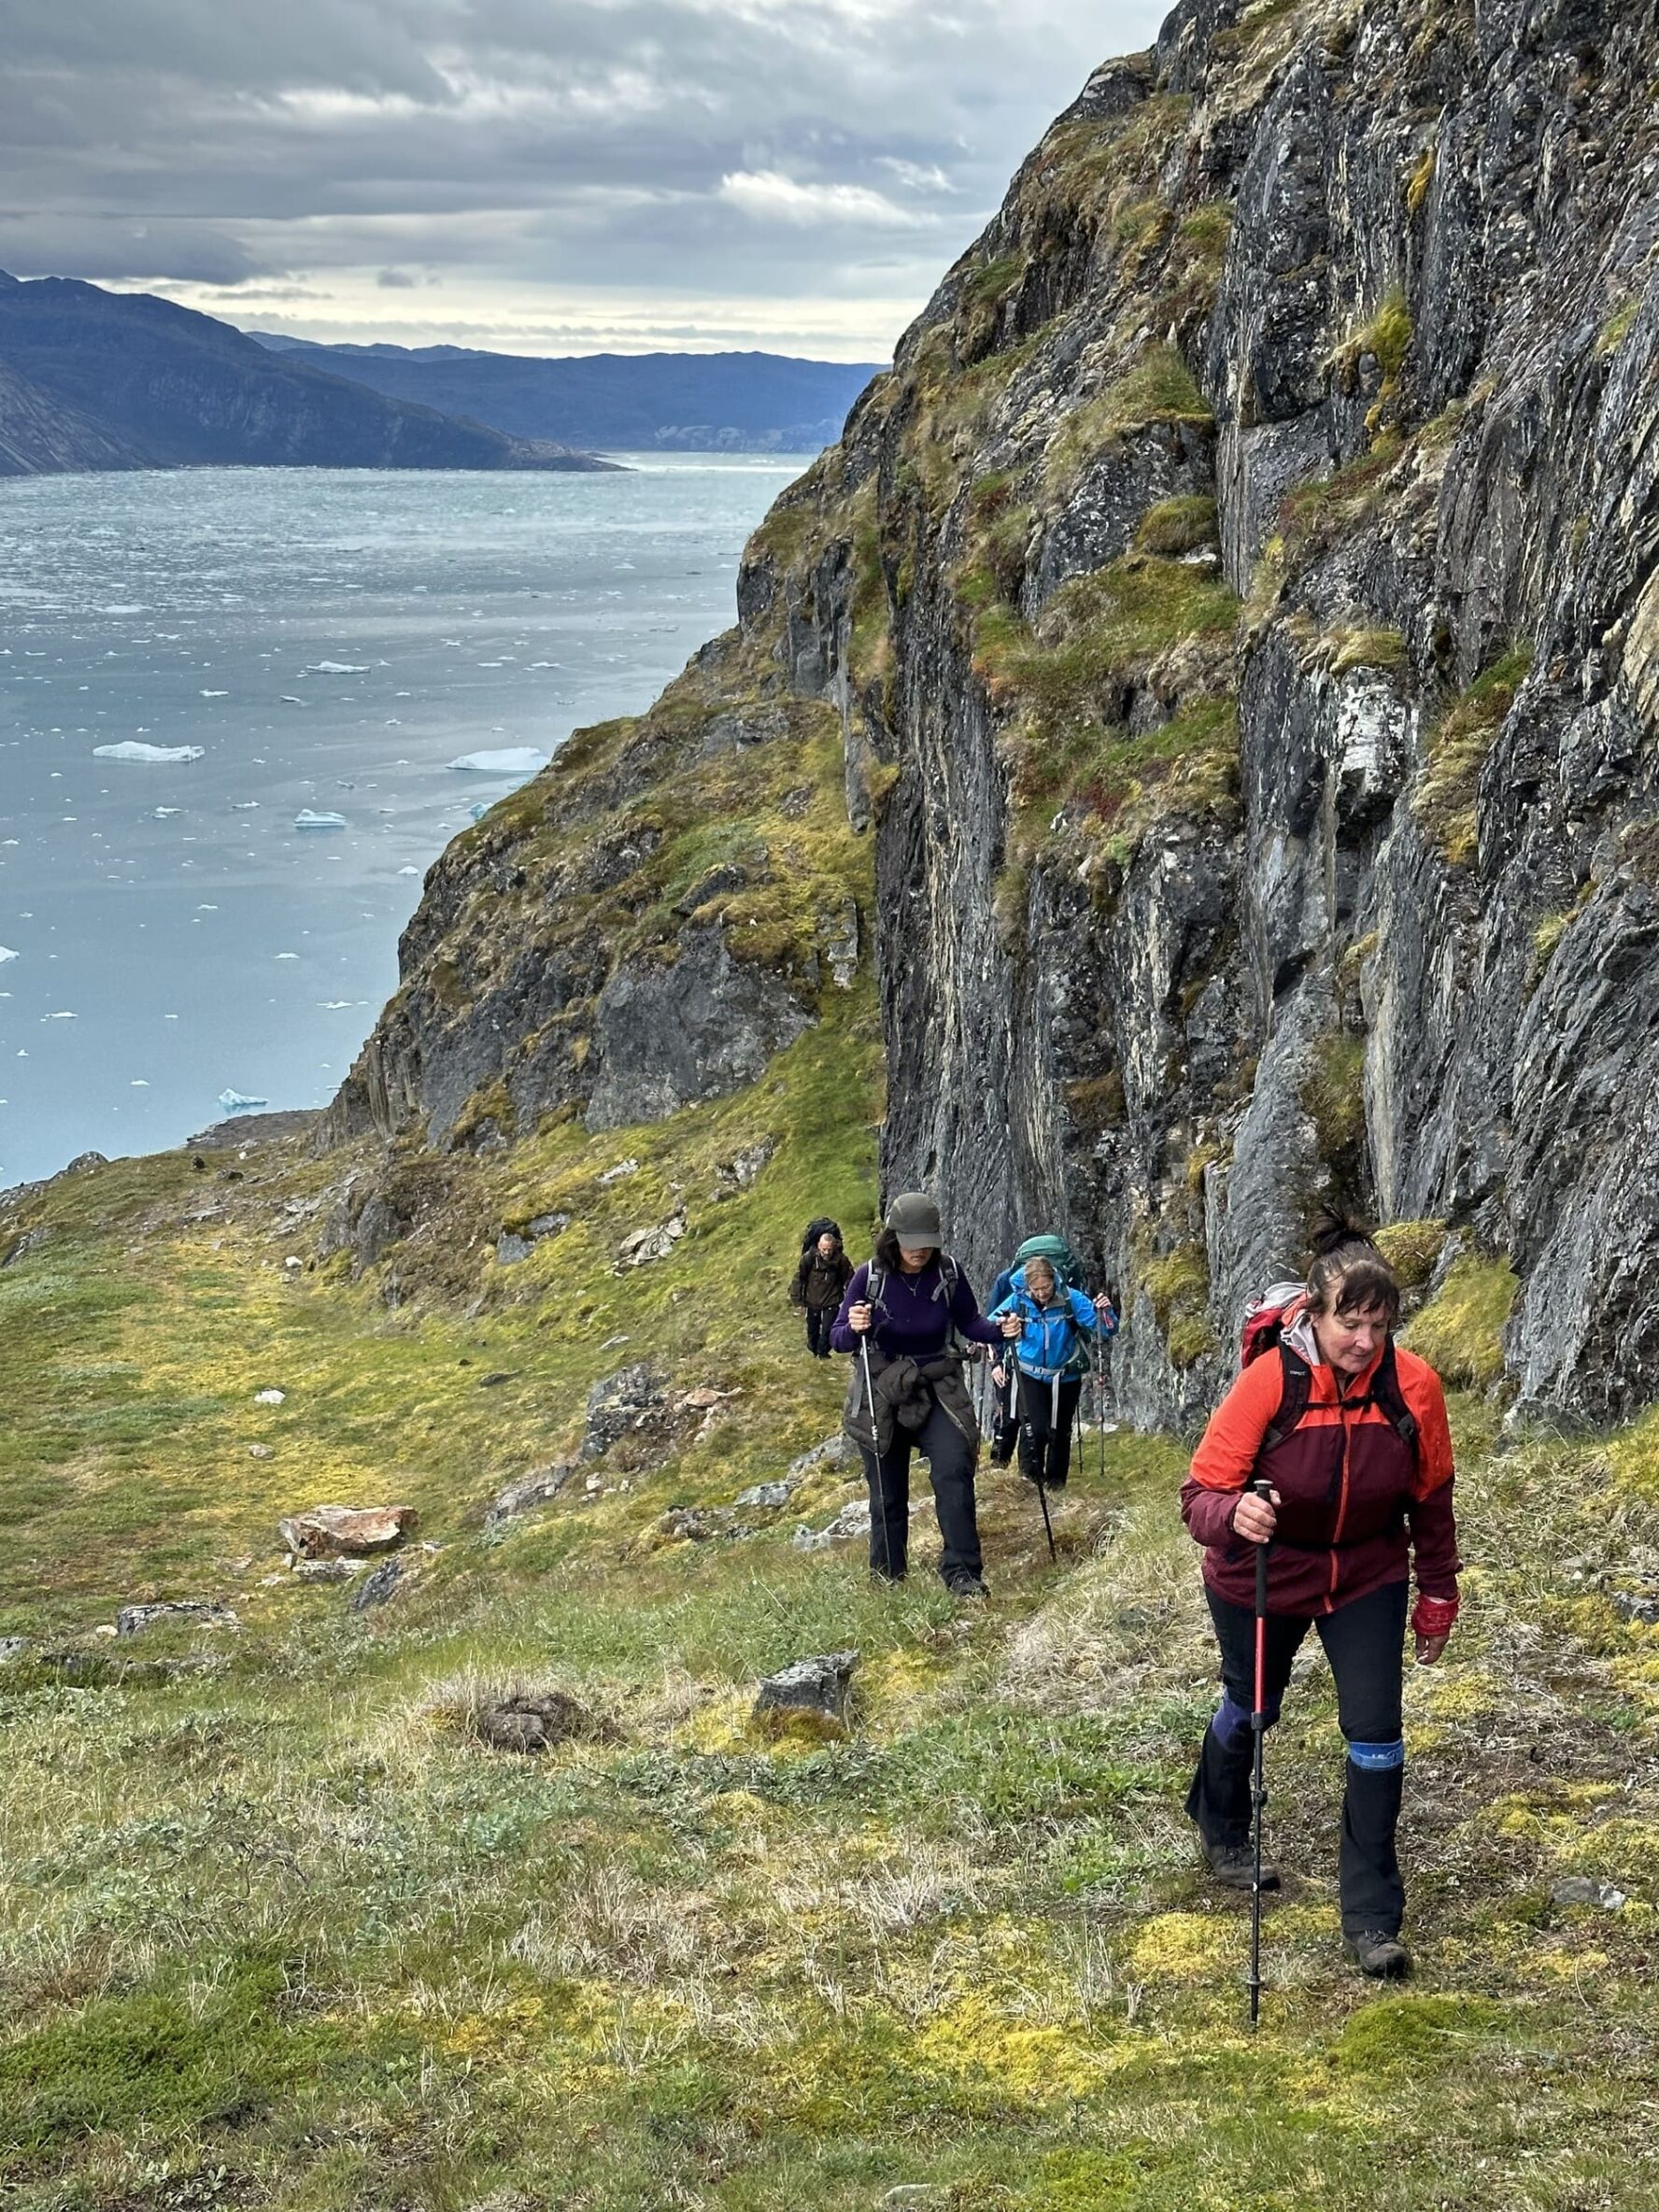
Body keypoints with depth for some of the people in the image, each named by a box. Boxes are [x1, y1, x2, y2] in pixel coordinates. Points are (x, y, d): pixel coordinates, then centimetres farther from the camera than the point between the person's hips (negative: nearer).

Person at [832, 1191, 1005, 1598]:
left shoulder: (948, 1272, -8)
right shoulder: (870, 1276, -11)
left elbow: (969, 1324, 7)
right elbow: (837, 1338, -7)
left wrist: (999, 1331, -14)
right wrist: (854, 1329, -30)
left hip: (937, 1389, 0)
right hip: (881, 1394, 0)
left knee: (953, 1469, -22)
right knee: (887, 1494, 7)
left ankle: (962, 1572, -18)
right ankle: (886, 1582, 25)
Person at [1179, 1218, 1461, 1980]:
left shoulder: (1414, 1384, -22)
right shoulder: (1268, 1380, -30)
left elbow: (1430, 1496, -5)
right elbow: (1200, 1495, -27)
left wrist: (1438, 1594, 3)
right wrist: (1233, 1515, -50)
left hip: (1367, 1578, 1)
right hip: (1261, 1578, -1)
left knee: (1375, 1732, -9)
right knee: (1250, 1709, 22)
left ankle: (1372, 1917, 4)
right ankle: (1221, 1832, 53)